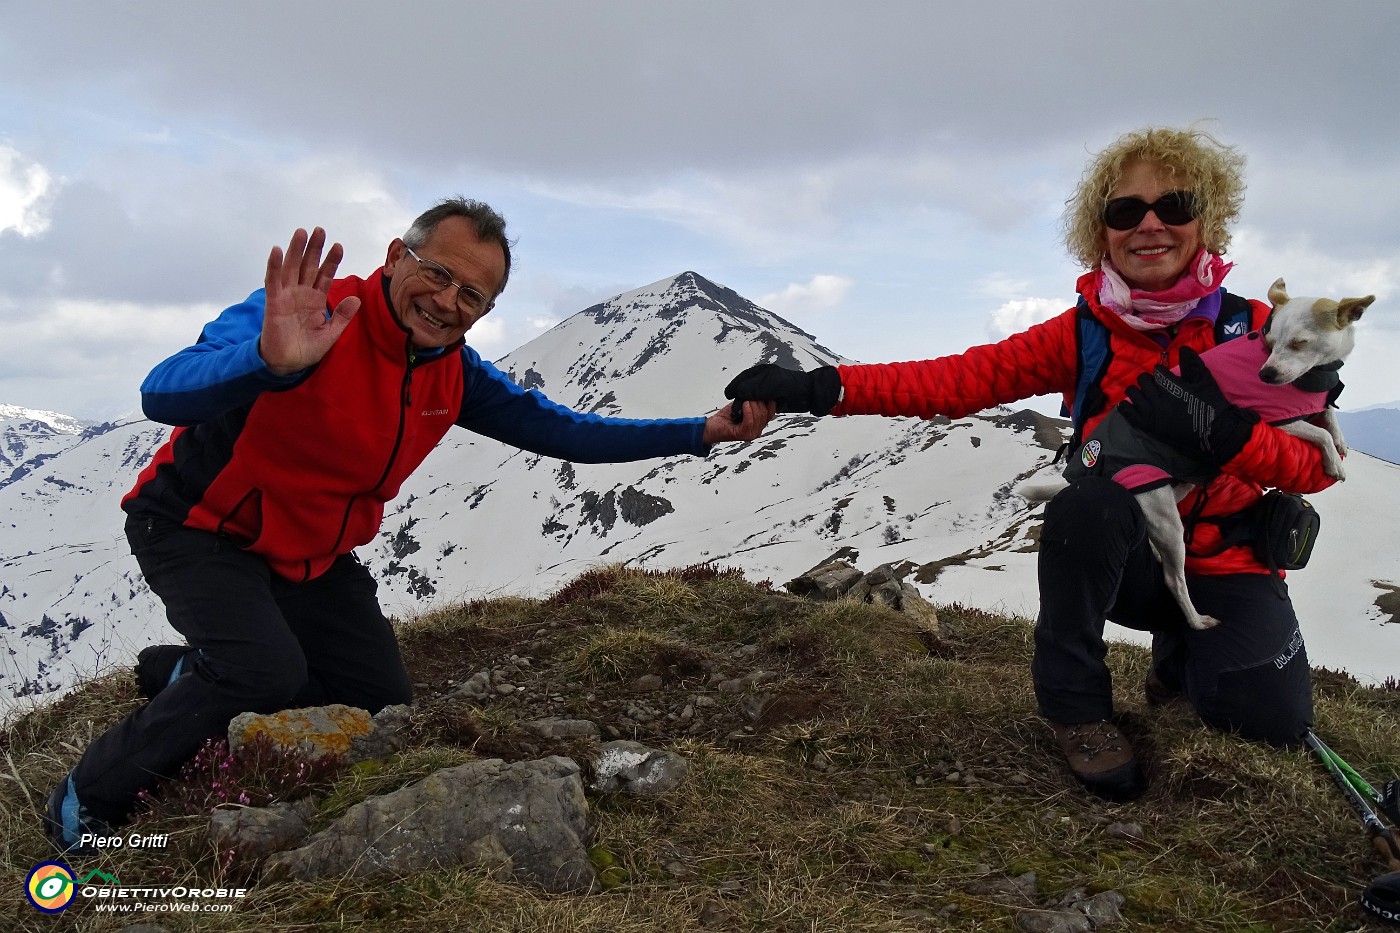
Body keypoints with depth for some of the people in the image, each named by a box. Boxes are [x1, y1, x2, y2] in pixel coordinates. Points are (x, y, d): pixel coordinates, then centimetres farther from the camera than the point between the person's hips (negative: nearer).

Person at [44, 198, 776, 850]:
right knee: (268, 670, -29)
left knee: (380, 706, 6)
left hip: (312, 555, 7)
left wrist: (702, 432, -9)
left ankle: (187, 676, 29)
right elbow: (161, 395, -44)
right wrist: (271, 361, -66)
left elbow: (559, 429, -4)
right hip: (199, 528, -6)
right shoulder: (307, 314, -31)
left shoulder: (454, 374, -9)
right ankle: (84, 806, -3)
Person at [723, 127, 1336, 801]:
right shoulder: (1084, 334, -4)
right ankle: (1075, 703, -13)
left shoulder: (1253, 329, -5)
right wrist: (823, 388, -23)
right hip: (1123, 561, -1)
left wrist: (1224, 431, -30)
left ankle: (1182, 656, 15)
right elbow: (961, 378, -12)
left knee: (1269, 717, -24)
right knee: (1088, 497, -34)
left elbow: (1317, 463, -9)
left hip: (1227, 567, 1)